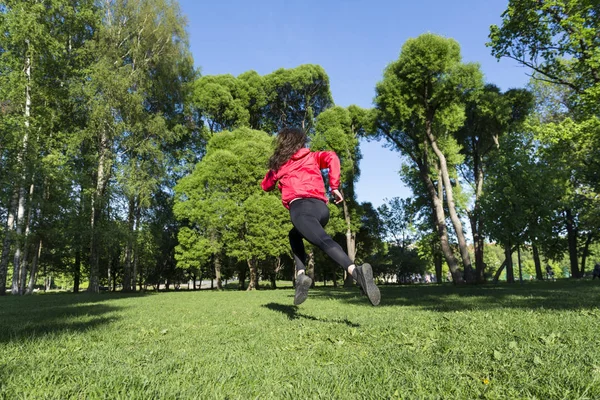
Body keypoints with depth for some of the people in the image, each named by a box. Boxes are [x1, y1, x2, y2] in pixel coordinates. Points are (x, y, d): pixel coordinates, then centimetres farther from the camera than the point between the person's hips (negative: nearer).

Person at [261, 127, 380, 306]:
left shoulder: (280, 163, 23)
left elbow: (266, 186, 36)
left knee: (325, 241, -24)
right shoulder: (312, 156, 27)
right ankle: (301, 275, 7)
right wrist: (335, 187, 6)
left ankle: (357, 272, -50)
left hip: (301, 207, -4)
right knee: (294, 235, 29)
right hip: (321, 208, 4)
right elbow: (331, 157, 7)